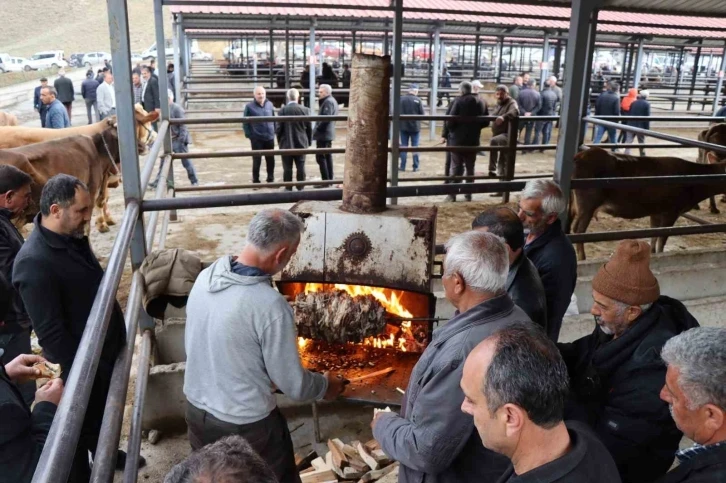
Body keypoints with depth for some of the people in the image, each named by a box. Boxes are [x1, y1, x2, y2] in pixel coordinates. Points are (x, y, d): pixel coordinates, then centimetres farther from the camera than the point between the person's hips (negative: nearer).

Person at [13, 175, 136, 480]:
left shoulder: (73, 237, -2)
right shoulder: (34, 262, -30)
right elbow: (51, 334, -27)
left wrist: (117, 337, 16)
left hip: (106, 350, 8)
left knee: (105, 410, 29)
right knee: (82, 425, 15)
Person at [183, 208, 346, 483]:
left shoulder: (205, 277, -9)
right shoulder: (270, 305, -30)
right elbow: (293, 386, -19)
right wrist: (326, 386, 2)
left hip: (196, 410, 7)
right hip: (245, 425, -6)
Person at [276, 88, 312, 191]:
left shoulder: (283, 110, -9)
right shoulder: (305, 110, -4)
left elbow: (278, 128, -6)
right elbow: (309, 128, 2)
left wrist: (279, 141, 9)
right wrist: (308, 141, 14)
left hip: (286, 144, -2)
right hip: (301, 144, 2)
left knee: (287, 168, 4)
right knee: (300, 167, 7)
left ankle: (288, 189, 7)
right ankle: (300, 188, 11)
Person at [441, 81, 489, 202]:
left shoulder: (459, 101, -11)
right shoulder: (481, 102, 6)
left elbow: (451, 120, -16)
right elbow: (486, 122, 9)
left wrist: (446, 134, -1)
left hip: (458, 139, -4)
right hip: (473, 140, 4)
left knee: (456, 167, 2)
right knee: (470, 167, 13)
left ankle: (452, 194, 2)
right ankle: (468, 194, 16)